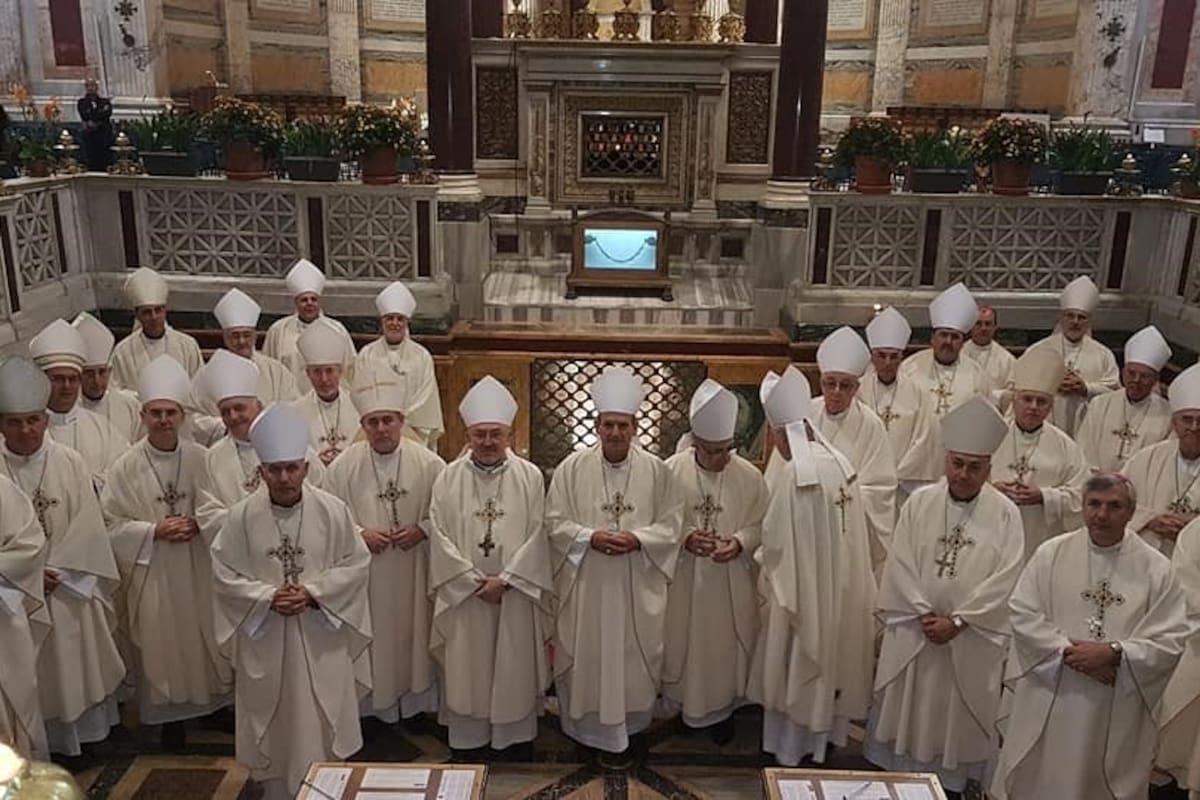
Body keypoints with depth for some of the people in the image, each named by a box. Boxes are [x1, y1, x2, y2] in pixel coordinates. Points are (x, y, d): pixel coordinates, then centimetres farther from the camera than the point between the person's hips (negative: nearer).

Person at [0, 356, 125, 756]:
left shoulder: (69, 462, -4)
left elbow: (87, 526, -5)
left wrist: (56, 571, -11)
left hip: (70, 591, 1)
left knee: (75, 663, 12)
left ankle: (79, 736, 29)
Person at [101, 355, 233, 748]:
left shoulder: (201, 459, -5)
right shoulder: (127, 466, -7)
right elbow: (112, 524, -5)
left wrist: (198, 525, -15)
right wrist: (155, 531, -16)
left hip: (198, 571, 1)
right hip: (151, 572, -1)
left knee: (204, 638, 10)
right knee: (161, 645, 7)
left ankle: (216, 703, 30)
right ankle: (170, 715, 25)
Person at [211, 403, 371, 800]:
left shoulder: (333, 509, -8)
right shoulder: (241, 515, -7)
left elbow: (355, 563, -5)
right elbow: (224, 573, -3)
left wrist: (313, 592, -16)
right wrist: (268, 597, -16)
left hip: (320, 636, 0)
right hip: (264, 637, 0)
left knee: (322, 723, 10)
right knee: (275, 724, 12)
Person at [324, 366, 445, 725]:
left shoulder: (429, 464, -6)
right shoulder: (344, 465, -4)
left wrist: (422, 530, -14)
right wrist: (359, 533, -13)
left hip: (413, 573, 0)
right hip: (363, 573, 0)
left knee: (412, 633, 11)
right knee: (370, 639, 8)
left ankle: (415, 701, 28)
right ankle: (372, 703, 26)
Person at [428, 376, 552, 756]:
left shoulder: (530, 476, -4)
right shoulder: (449, 478, -3)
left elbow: (537, 535, -5)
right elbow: (440, 535, -5)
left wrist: (505, 578, -13)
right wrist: (474, 580, -11)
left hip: (515, 593, 0)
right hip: (463, 593, 0)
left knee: (514, 665, 10)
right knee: (467, 665, 10)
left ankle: (515, 734, 27)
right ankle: (468, 736, 26)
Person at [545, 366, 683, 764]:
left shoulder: (656, 470, -2)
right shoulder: (572, 468, -3)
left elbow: (670, 525, 0)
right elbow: (555, 522, -2)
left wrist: (638, 539, -18)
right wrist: (590, 537, -17)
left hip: (638, 586, 1)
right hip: (585, 585, 0)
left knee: (633, 656, 10)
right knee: (587, 657, 8)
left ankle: (626, 728, 29)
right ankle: (590, 727, 26)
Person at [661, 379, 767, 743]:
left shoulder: (750, 476, -8)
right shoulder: (671, 471, -10)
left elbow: (762, 525, 0)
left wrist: (740, 542, -19)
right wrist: (685, 537, -21)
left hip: (731, 584, 0)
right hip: (683, 581, 0)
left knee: (726, 646, 12)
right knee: (683, 642, 13)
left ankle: (723, 709, 33)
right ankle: (685, 704, 35)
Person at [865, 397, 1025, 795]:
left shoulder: (1005, 514, -6)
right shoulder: (919, 502, -2)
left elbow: (1005, 578, -11)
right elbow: (900, 563, -4)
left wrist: (957, 621, -15)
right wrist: (924, 614, -12)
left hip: (972, 639, -1)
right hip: (914, 631, 2)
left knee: (958, 719, 11)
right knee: (906, 712, 12)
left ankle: (952, 782, 28)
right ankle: (899, 777, 29)